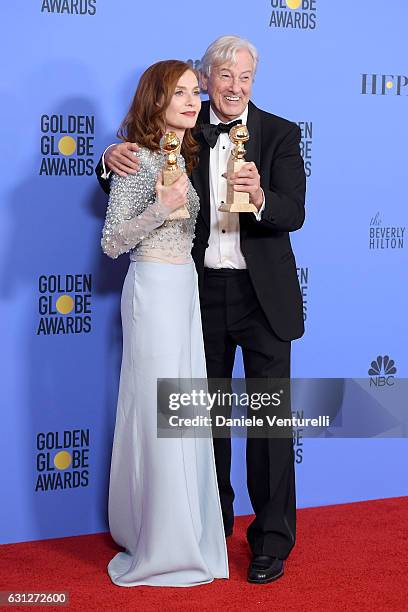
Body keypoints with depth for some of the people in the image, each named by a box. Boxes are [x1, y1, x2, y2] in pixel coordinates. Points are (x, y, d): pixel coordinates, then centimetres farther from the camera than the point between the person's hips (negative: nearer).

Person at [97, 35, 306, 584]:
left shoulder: (280, 134, -4)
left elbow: (294, 214, -14)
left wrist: (259, 197, -35)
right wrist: (113, 162, -16)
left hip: (262, 294, -2)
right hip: (202, 291, 2)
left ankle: (272, 539, 16)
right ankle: (212, 523, 32)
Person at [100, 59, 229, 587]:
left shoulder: (185, 156, 13)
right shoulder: (138, 160, -12)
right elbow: (112, 242, -12)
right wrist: (164, 206, -23)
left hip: (185, 287, 9)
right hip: (154, 288, -8)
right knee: (159, 412, -3)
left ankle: (182, 532, 25)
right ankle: (161, 548, 10)